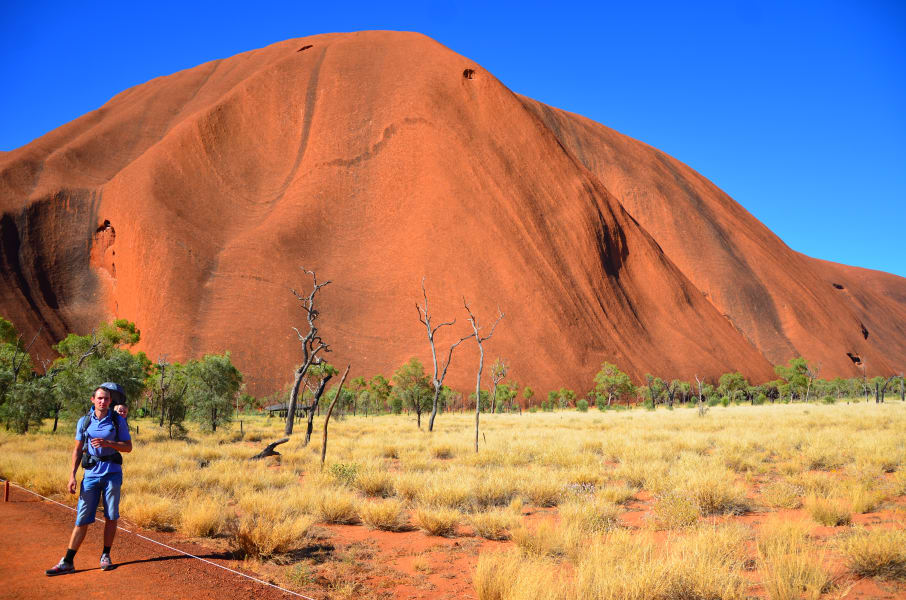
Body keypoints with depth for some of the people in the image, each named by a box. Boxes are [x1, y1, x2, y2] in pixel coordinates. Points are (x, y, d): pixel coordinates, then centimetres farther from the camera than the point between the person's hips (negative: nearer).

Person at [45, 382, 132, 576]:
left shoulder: (118, 421, 0)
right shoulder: (84, 421, 5)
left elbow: (128, 447, 1)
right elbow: (77, 450, 10)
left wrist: (108, 443, -16)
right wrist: (72, 475, 2)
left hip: (112, 473, -1)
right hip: (91, 473, 1)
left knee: (111, 516, 4)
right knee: (82, 518, 0)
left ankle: (106, 556, 18)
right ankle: (68, 562, 4)